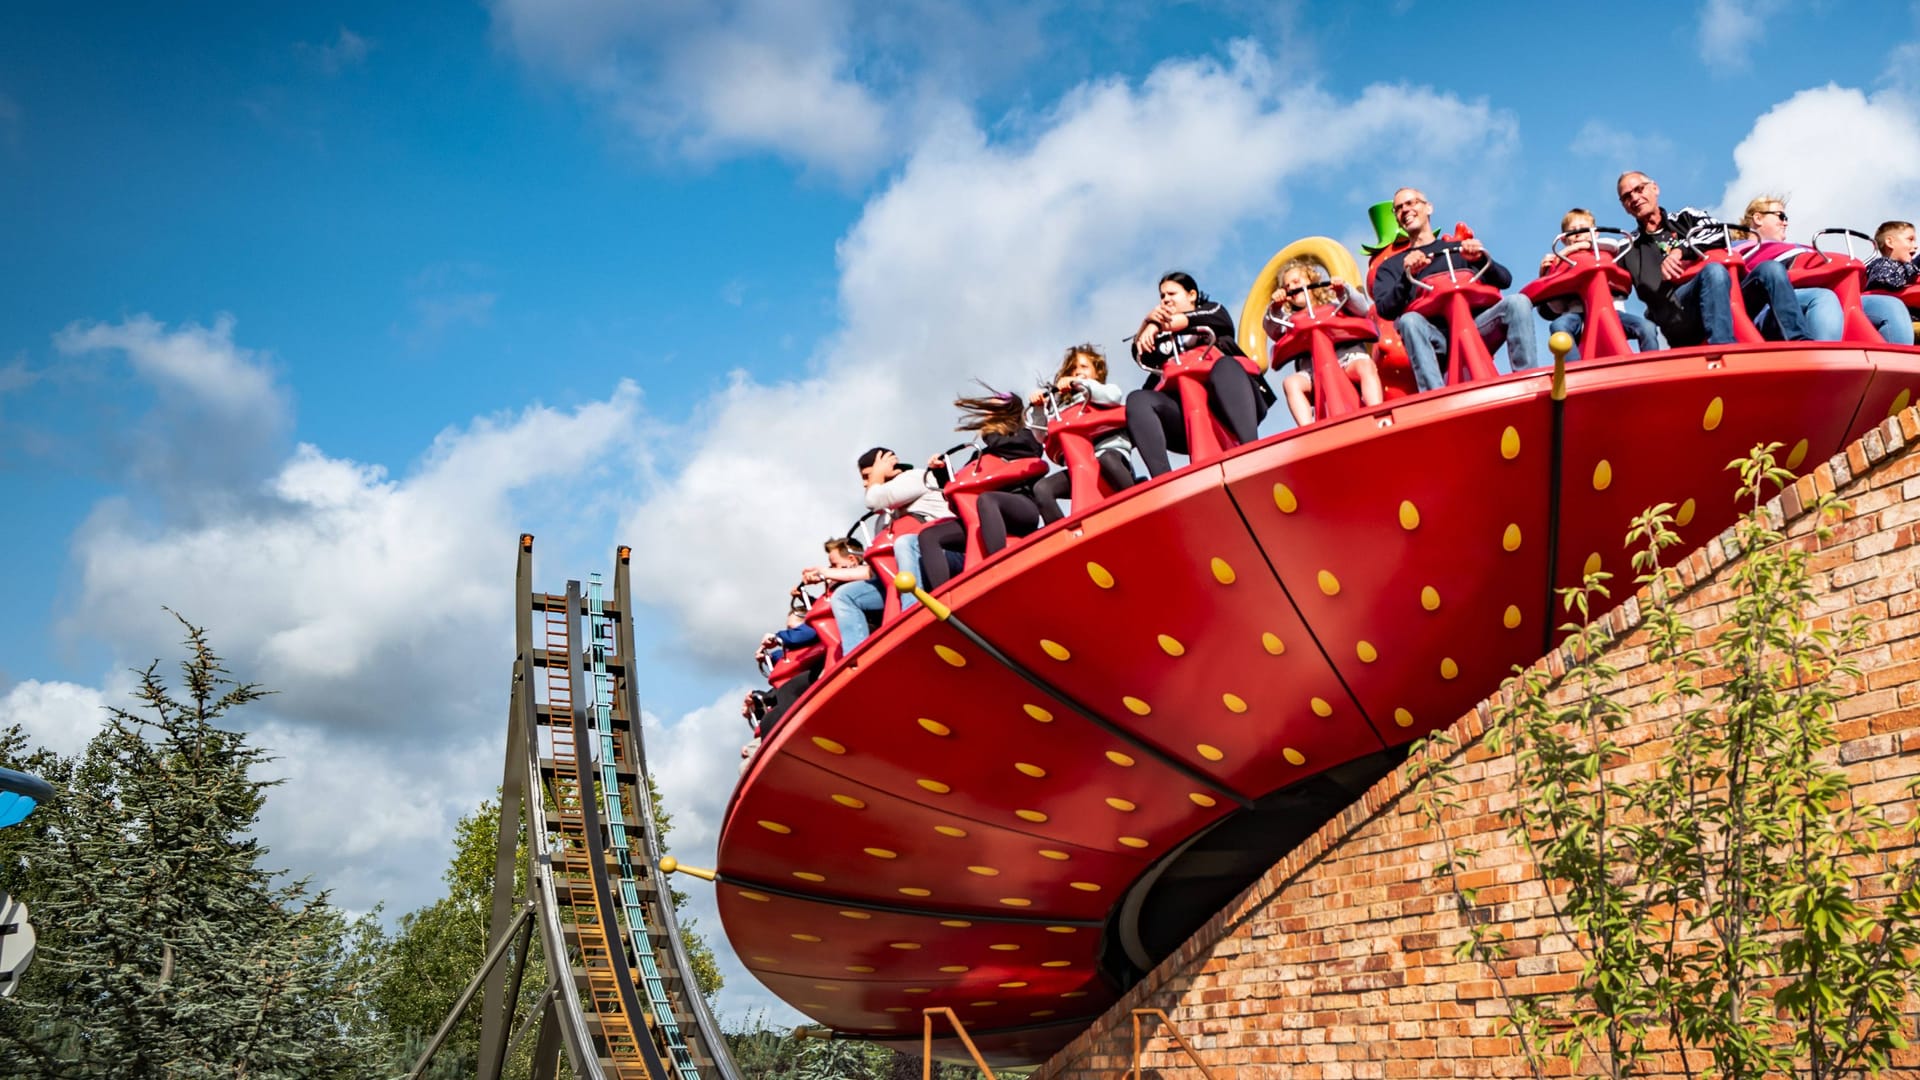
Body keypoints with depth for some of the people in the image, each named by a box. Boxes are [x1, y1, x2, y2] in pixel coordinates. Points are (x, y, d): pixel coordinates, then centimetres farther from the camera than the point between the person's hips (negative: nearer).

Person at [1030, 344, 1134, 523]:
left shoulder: (1108, 389, 19)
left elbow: (1114, 396, -8)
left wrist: (1079, 383, -11)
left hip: (1112, 455, -4)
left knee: (1106, 459, -42)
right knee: (1041, 488, -21)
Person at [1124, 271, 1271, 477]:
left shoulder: (1213, 310, 26)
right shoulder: (1162, 339, 33)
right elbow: (1140, 353, 12)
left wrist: (1157, 326, -13)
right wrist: (1148, 321, -8)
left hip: (1231, 402, -2)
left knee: (1224, 367, -34)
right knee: (1137, 400, -24)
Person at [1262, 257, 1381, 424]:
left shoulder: (1334, 303, 25)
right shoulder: (1292, 318, 28)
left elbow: (1363, 309, 8)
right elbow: (1272, 329, 8)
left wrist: (1344, 290, -9)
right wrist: (1275, 308, -11)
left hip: (1348, 358, -1)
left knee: (1365, 365, -34)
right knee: (1291, 382, -30)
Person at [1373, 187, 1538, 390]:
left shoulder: (1458, 248, 27)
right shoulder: (1390, 266, 24)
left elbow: (1504, 280, 13)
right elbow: (1385, 309, 4)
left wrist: (1481, 259, -7)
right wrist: (1407, 276, -14)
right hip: (1433, 338, -2)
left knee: (1517, 302, -23)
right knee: (1410, 321, -35)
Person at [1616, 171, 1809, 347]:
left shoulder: (1686, 217, 27)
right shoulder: (1630, 248, 23)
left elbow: (1719, 231, 7)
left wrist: (1680, 250, -8)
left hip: (1726, 298, 3)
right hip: (1676, 311, -3)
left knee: (1771, 269, -21)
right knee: (1714, 271, -34)